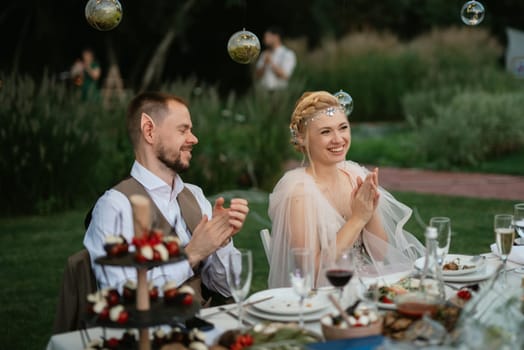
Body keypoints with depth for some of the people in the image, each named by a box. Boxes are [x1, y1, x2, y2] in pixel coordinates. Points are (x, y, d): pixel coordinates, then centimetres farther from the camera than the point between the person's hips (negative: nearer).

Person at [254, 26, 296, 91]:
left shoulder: (288, 54, 1)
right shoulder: (264, 54, 15)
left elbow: (284, 76, -10)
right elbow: (257, 76, 9)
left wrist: (271, 62, -14)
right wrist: (265, 64, -7)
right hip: (263, 90, 4)